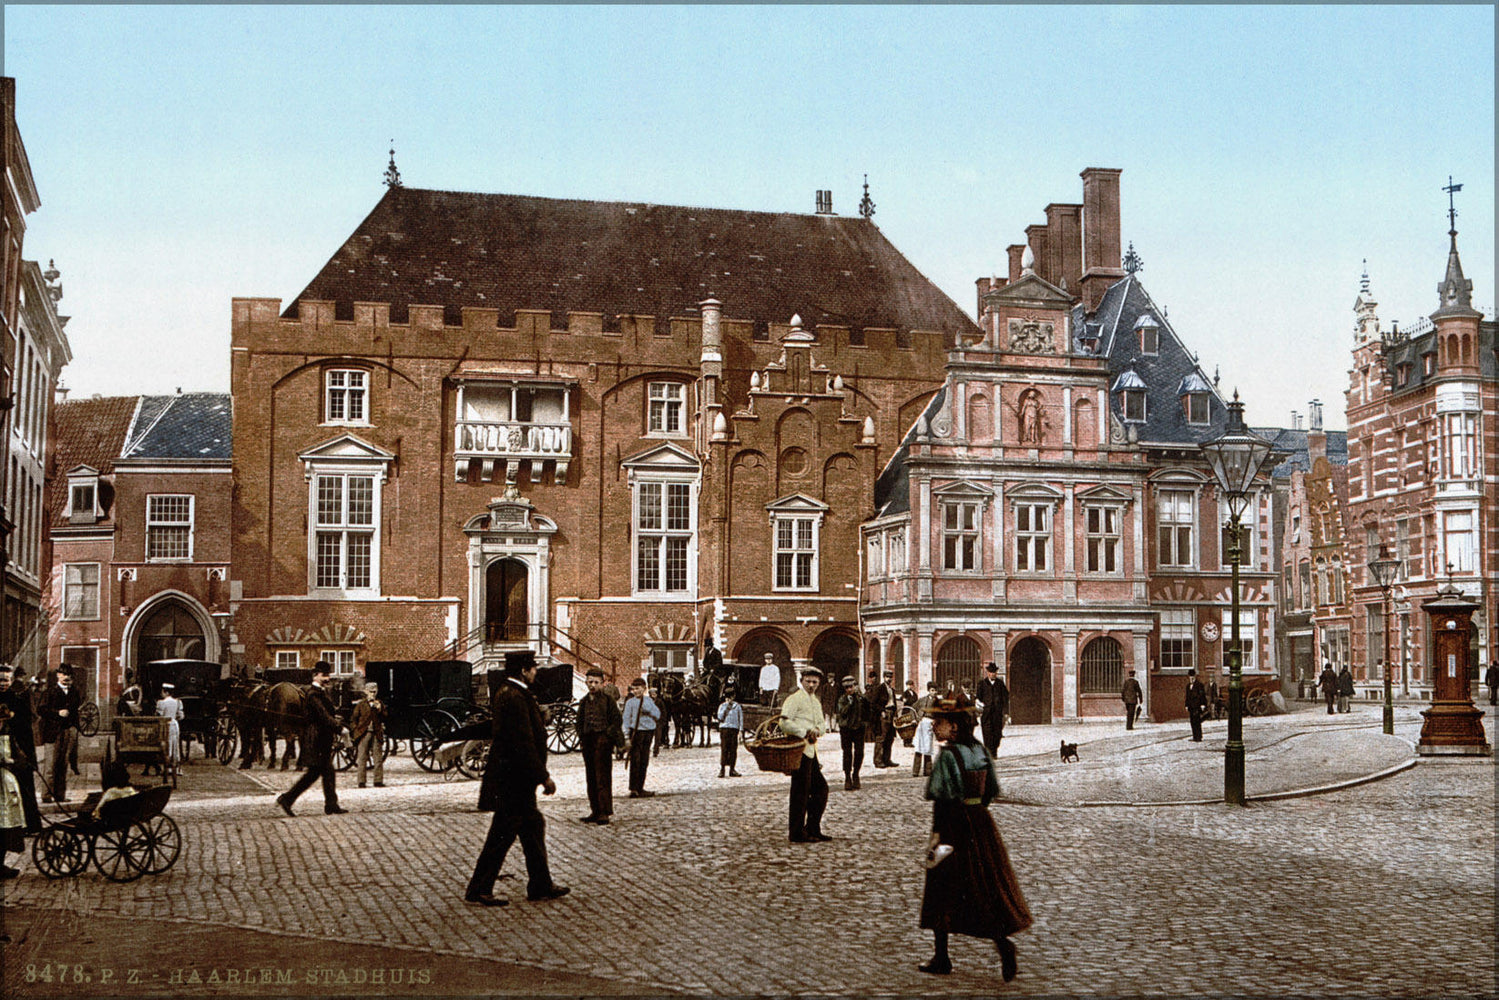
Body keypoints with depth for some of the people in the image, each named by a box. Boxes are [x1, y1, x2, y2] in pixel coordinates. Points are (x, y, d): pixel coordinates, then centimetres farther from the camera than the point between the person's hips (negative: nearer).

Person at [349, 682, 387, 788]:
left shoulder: (380, 704, 14)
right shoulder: (361, 705, 8)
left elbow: (384, 719, 6)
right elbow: (353, 720, 9)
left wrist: (380, 710, -9)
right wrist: (356, 730, -3)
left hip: (376, 734, 1)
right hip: (363, 734, -1)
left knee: (378, 759, -2)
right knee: (362, 758, -2)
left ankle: (378, 781, 2)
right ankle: (361, 781, 1)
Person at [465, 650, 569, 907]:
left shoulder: (505, 693, 11)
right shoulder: (514, 698, -21)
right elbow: (524, 744, -24)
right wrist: (544, 777, -18)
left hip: (517, 780, 11)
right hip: (513, 780, -11)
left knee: (533, 826, 15)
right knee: (502, 835, -2)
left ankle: (541, 886, 23)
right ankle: (478, 891, 7)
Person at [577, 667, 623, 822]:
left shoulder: (607, 700, -1)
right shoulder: (584, 702, 13)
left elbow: (618, 720, -1)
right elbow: (580, 722, 20)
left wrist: (608, 733, -9)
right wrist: (581, 736, 7)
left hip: (602, 741, -6)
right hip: (588, 742, 6)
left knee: (602, 776, -8)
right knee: (591, 777, 8)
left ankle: (604, 813, -7)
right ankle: (595, 811, 15)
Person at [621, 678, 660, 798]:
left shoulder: (649, 700, 11)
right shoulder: (630, 702, -1)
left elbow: (658, 715, 8)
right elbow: (626, 719, -4)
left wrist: (649, 711, -12)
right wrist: (627, 736, -10)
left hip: (649, 731, 4)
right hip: (637, 731, -4)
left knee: (644, 761, 8)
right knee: (635, 761, -8)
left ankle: (640, 788, 15)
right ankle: (633, 789, -7)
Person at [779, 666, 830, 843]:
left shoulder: (816, 701, 20)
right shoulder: (794, 699, -9)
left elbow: (823, 723, 17)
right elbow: (785, 723, -18)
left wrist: (817, 730, -6)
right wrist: (805, 732, -17)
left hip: (811, 750, 9)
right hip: (799, 750, -9)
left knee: (821, 789, 12)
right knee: (801, 791, -7)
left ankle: (813, 829, 20)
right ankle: (797, 833, -2)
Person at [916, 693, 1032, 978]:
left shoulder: (947, 755, -16)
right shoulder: (980, 750, 5)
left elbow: (941, 796, -20)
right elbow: (993, 788, 12)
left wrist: (937, 834, -17)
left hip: (953, 824, -6)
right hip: (981, 822, 6)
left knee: (942, 890, 6)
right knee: (987, 887, 12)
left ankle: (941, 958, 12)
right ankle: (1003, 941, -5)